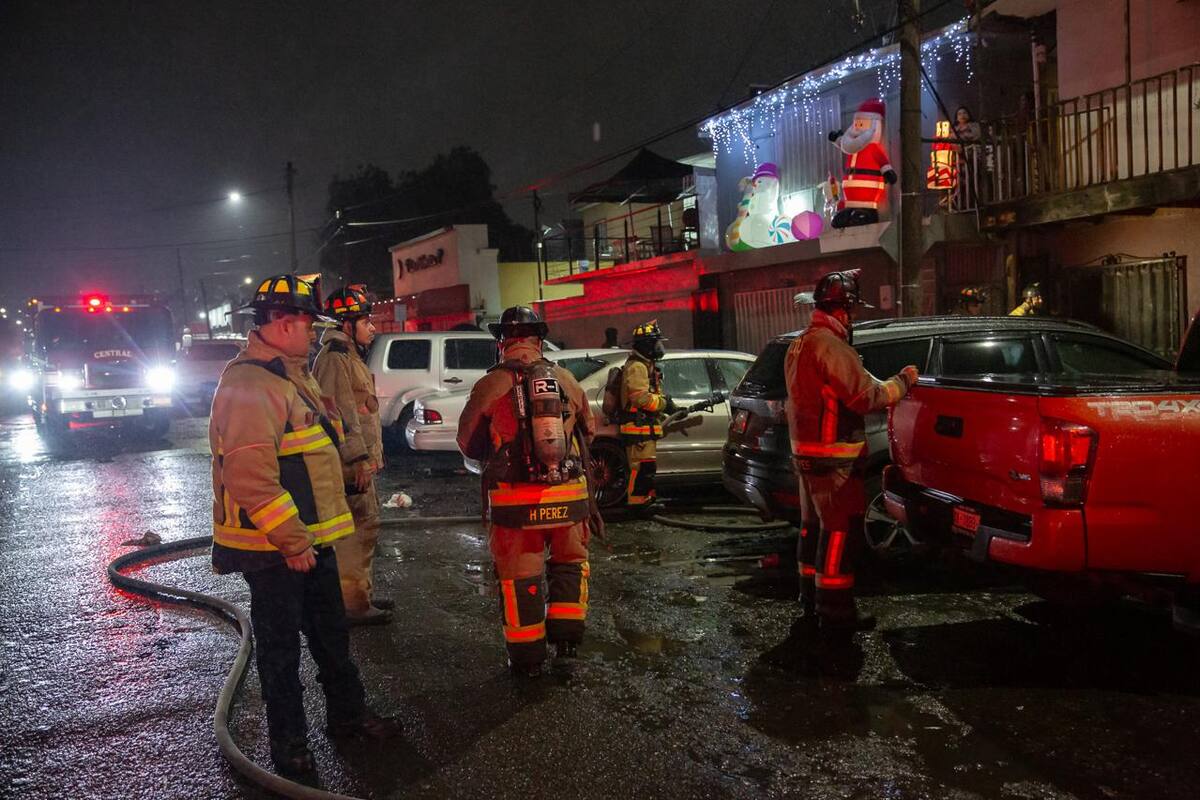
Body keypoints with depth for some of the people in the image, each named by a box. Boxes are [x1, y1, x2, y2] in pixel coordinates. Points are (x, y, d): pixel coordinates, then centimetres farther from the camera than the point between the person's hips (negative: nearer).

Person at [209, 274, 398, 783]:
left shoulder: (292, 375, 12)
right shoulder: (250, 384, -22)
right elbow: (250, 477, -30)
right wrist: (291, 542, -24)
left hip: (308, 538, 10)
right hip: (275, 548, -10)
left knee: (331, 634, 21)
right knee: (280, 647, 7)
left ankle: (347, 714, 37)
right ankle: (289, 746, 23)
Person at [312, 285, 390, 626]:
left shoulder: (350, 355, 19)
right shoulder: (334, 357, -14)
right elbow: (341, 412, -21)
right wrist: (358, 458, -23)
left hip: (360, 461, 11)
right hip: (351, 464, -11)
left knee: (365, 528, 17)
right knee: (357, 531, -7)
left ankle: (361, 594, 27)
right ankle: (354, 605, -1)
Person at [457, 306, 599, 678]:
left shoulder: (491, 385, -6)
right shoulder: (566, 380, 3)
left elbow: (468, 444, 4)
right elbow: (589, 431, 17)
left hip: (514, 499, -2)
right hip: (568, 494, 2)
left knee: (519, 575, 12)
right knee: (570, 562, 25)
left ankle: (527, 656, 21)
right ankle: (566, 630, 21)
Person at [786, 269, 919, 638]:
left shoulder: (798, 345, 14)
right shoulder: (830, 346, -19)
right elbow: (867, 396, -22)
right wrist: (903, 381, -5)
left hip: (806, 452, 10)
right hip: (833, 458, -10)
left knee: (814, 525, 17)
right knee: (840, 531, -4)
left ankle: (811, 604, 26)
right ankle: (836, 614, 1)